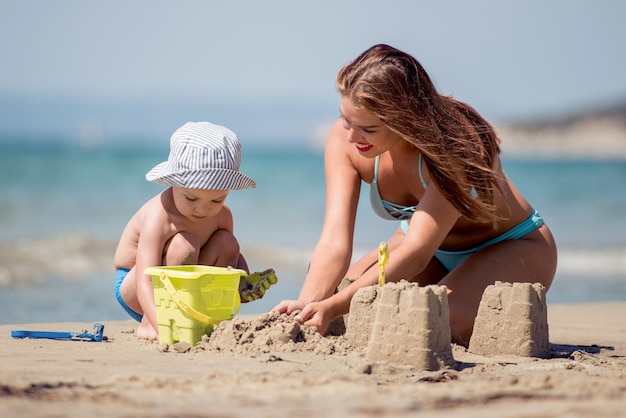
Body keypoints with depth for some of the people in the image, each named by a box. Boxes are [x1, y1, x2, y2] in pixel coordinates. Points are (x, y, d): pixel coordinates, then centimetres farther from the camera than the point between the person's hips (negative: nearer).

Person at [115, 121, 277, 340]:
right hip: (131, 286, -6)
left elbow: (232, 256, 8)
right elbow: (145, 283, -40)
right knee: (184, 245, -32)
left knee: (227, 243, -13)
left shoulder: (221, 216, -10)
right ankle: (147, 324, -21)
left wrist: (245, 282, -16)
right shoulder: (159, 217, -33)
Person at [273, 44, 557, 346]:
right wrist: (306, 305, -42)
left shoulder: (454, 145, -35)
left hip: (513, 249, -5)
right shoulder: (344, 139, -19)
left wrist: (333, 307, -49)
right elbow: (334, 241, -24)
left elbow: (416, 252, -40)